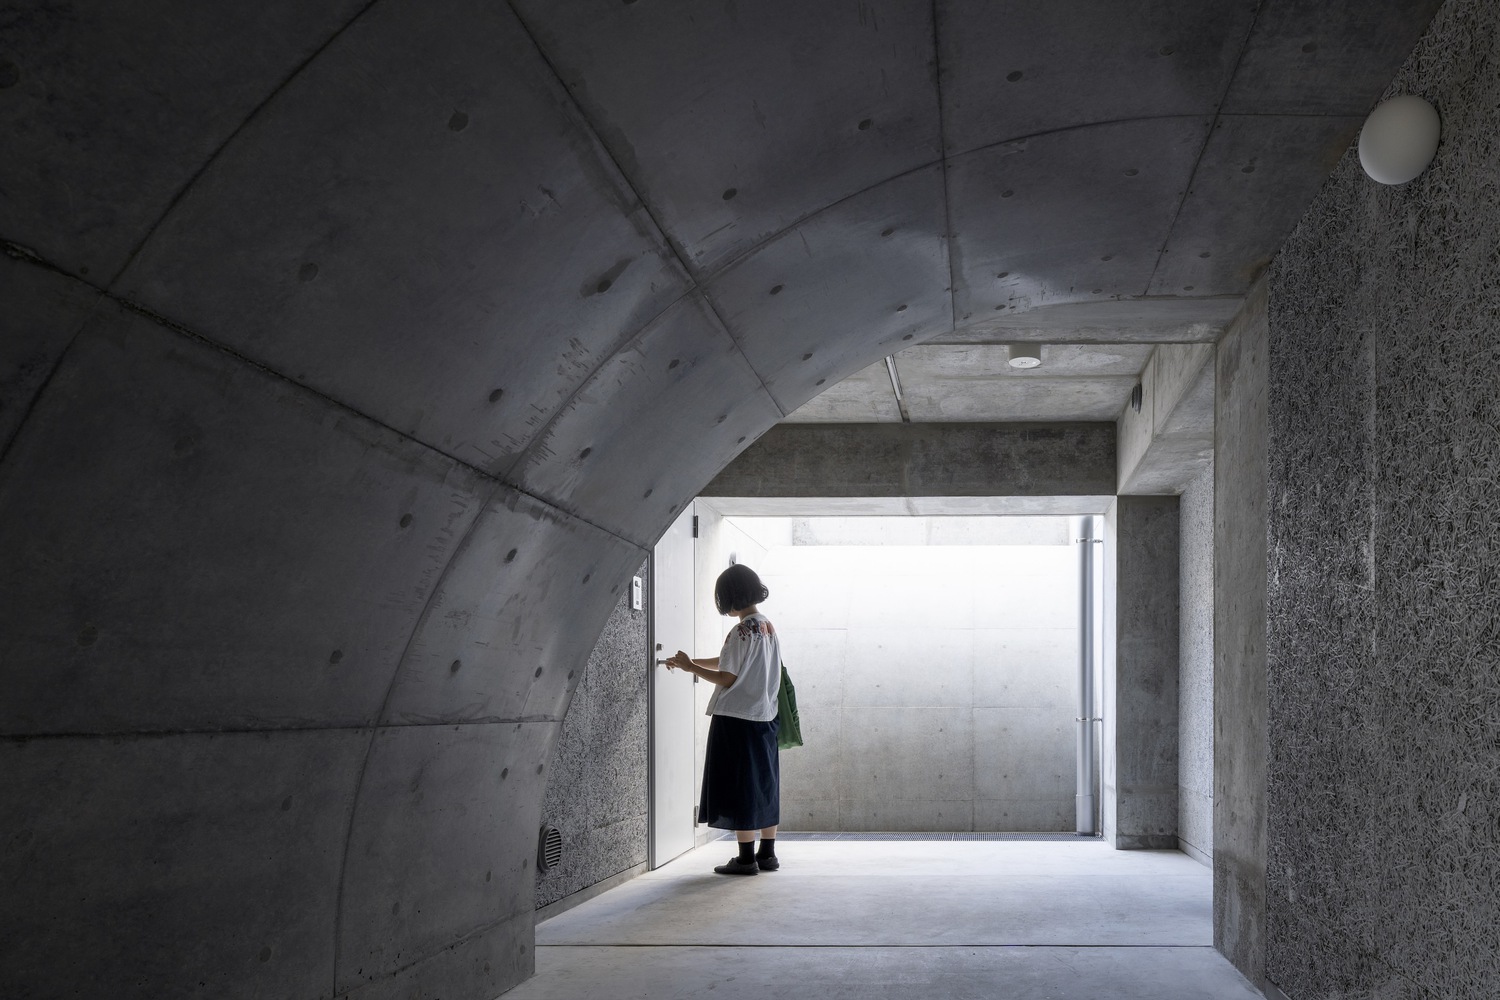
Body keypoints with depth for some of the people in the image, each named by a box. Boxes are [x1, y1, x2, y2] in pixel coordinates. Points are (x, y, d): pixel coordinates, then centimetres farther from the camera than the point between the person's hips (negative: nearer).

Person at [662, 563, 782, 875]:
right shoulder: (768, 627, 11)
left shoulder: (743, 632, -16)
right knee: (764, 786, 13)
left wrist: (689, 667, -5)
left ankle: (746, 858, 0)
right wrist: (691, 662, 15)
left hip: (736, 720, -9)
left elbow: (727, 678, -16)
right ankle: (767, 853, 17)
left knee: (740, 789, -2)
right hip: (764, 717, 9)